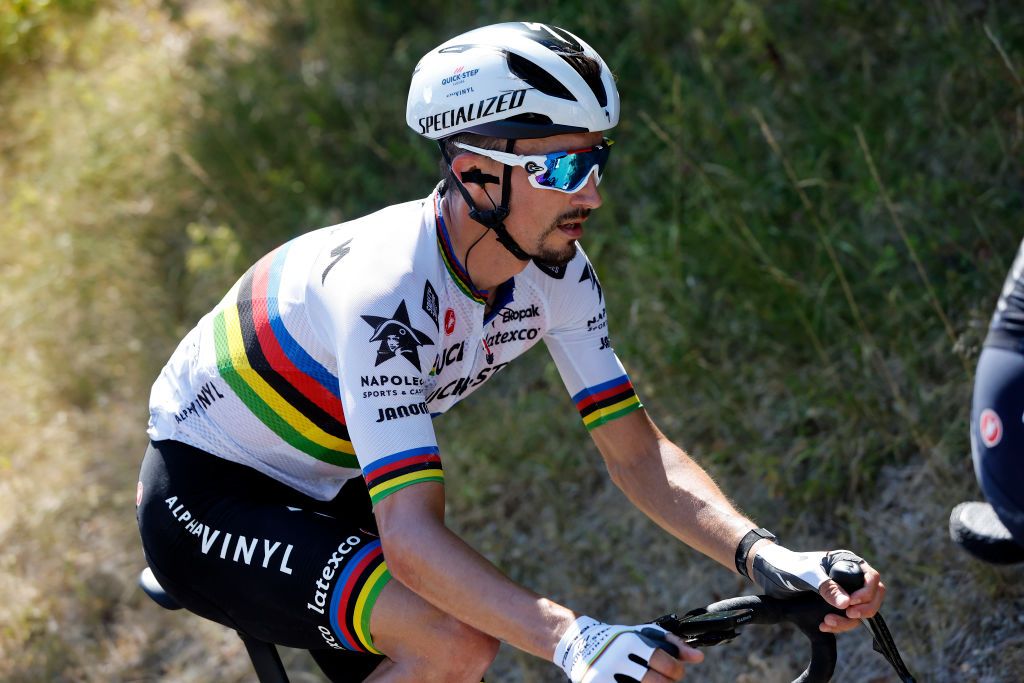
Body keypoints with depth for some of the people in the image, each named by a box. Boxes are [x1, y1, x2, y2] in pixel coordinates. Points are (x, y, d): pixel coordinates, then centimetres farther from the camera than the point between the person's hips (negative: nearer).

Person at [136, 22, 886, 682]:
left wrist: (762, 554, -28)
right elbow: (411, 536, -41)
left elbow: (638, 452, -10)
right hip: (204, 500, -8)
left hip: (322, 493, 8)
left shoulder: (557, 275, -11)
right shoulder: (388, 294, -35)